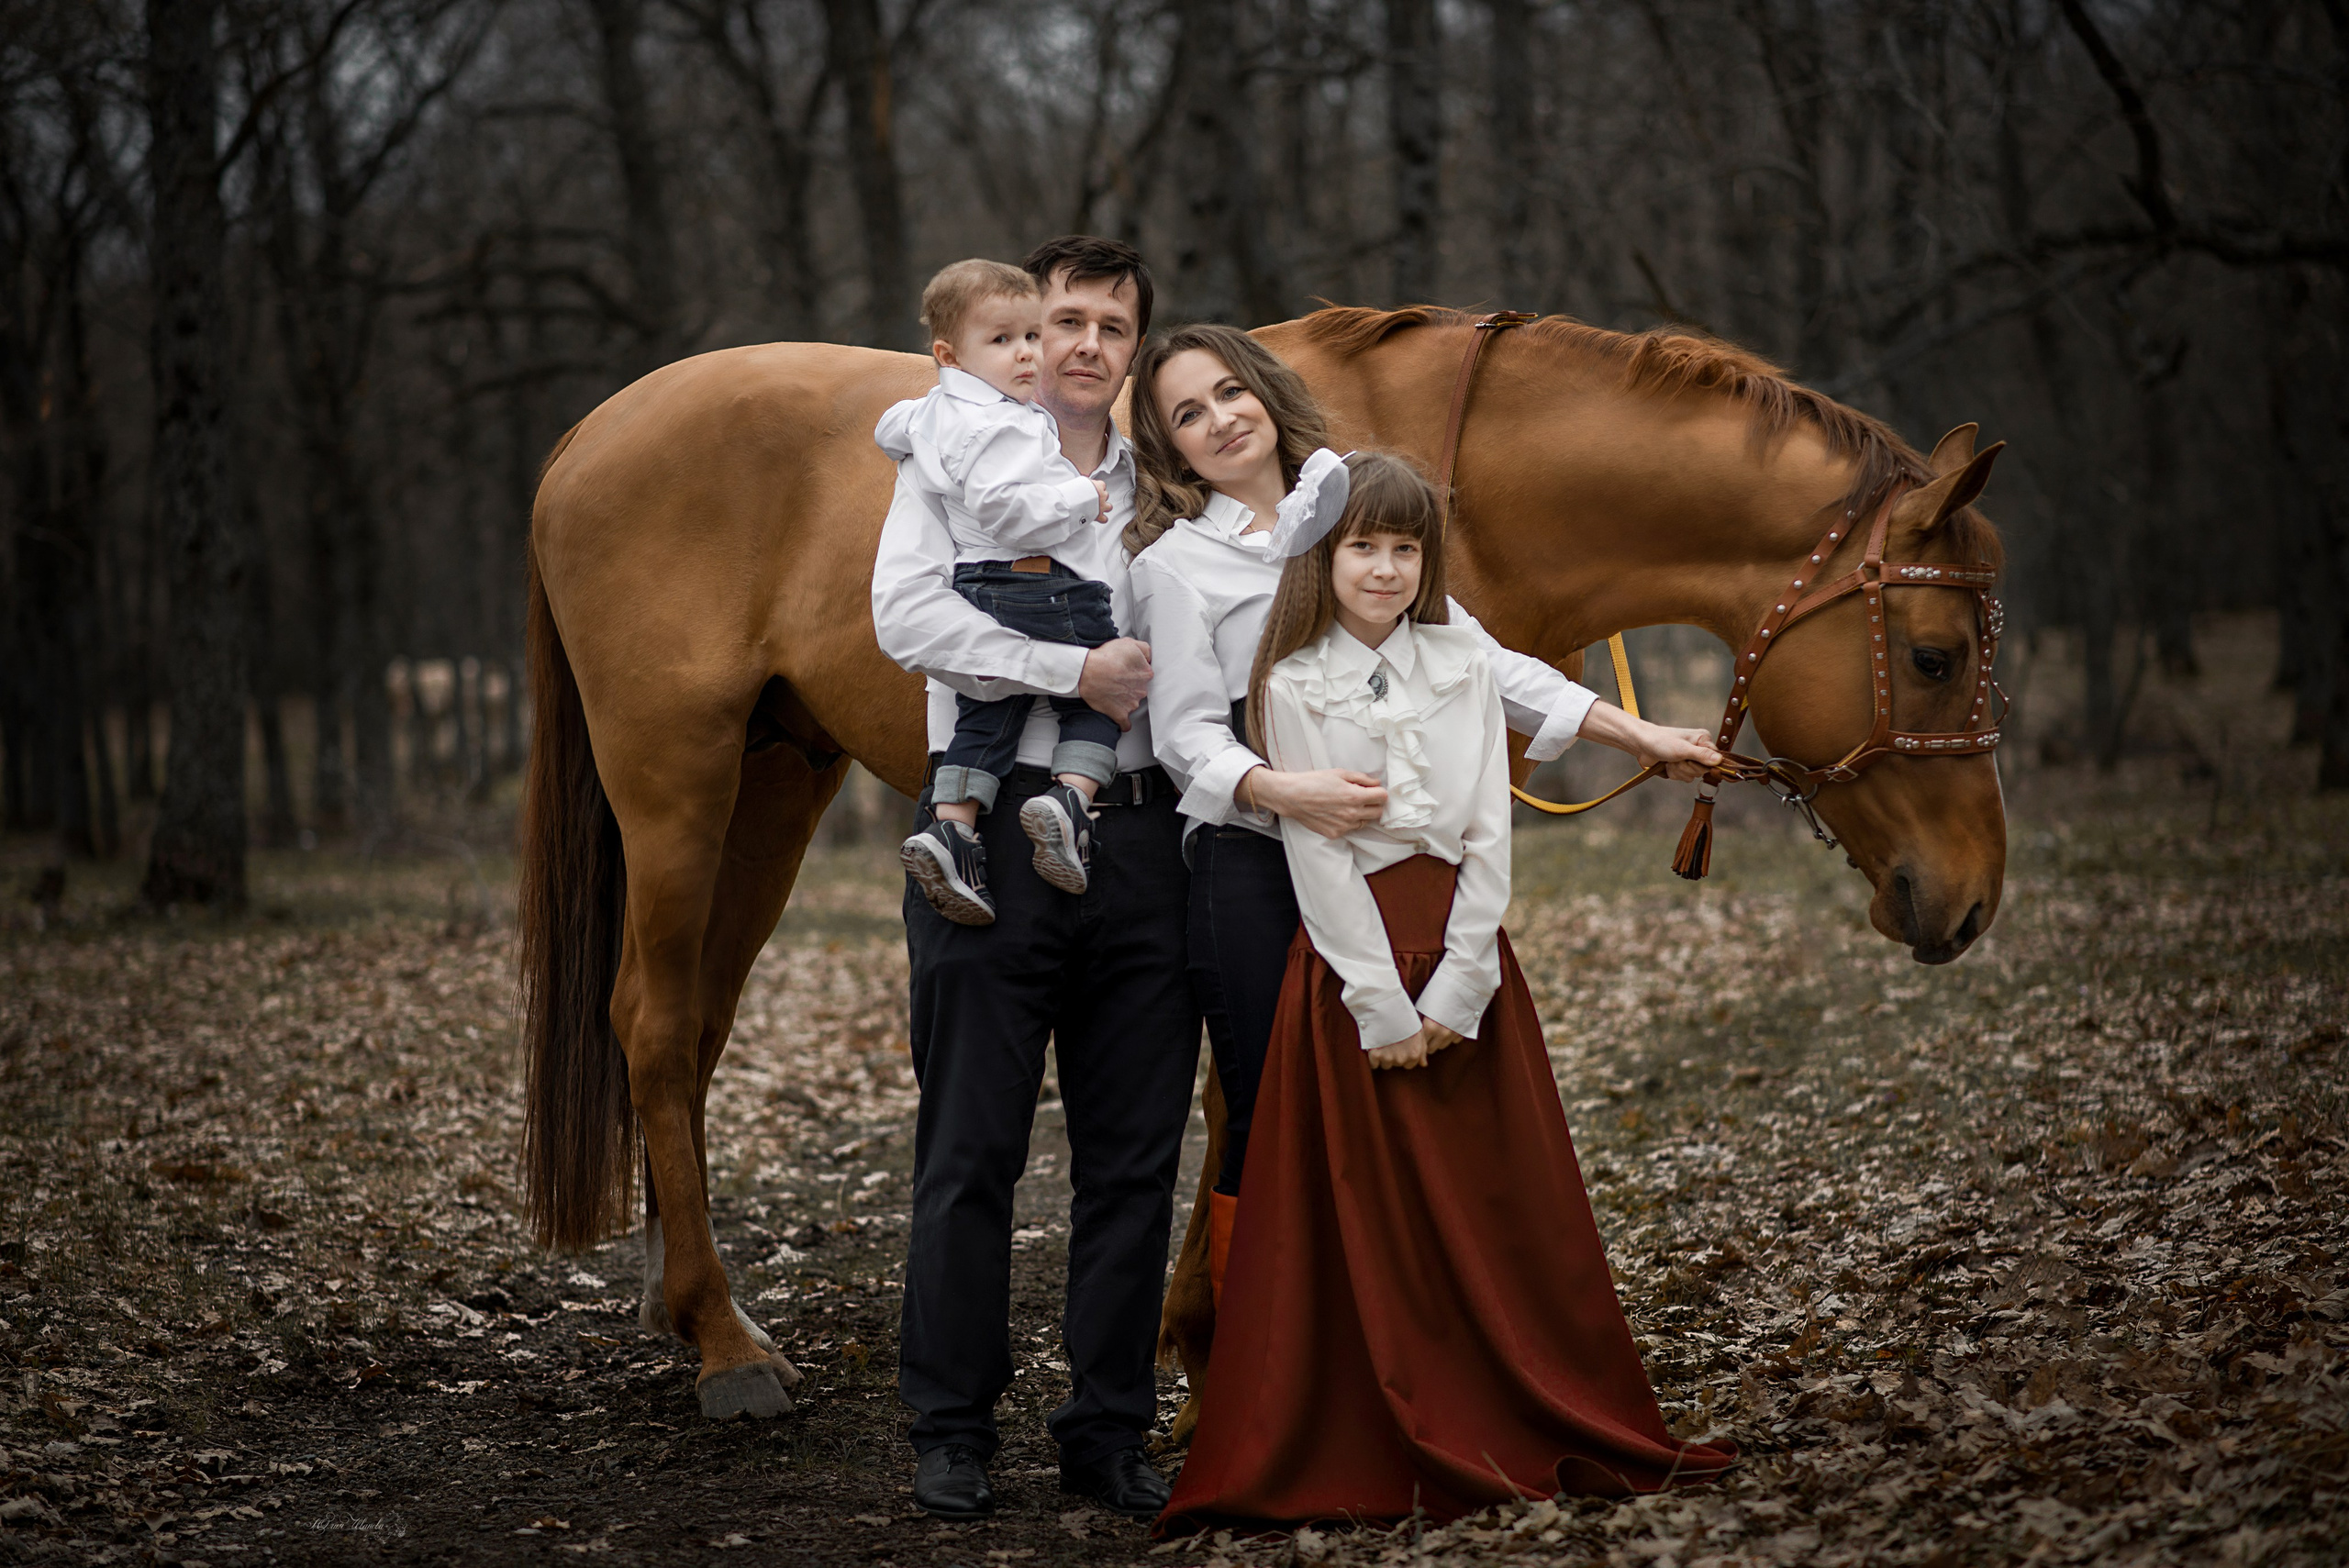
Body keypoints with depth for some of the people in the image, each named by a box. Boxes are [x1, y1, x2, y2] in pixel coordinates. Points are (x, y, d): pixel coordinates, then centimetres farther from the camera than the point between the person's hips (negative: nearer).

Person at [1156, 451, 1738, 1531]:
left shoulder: (1463, 668, 6)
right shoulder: (1293, 687, -3)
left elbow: (1488, 834, 1)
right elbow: (1318, 860, -8)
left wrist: (1456, 990, -9)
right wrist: (1381, 1006, -13)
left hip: (1463, 959, 3)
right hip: (1352, 962, -3)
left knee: (1503, 1210, 5)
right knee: (1366, 1224, 0)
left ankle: (1531, 1438, 14)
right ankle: (1382, 1461, 7)